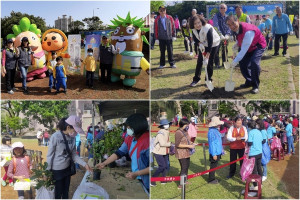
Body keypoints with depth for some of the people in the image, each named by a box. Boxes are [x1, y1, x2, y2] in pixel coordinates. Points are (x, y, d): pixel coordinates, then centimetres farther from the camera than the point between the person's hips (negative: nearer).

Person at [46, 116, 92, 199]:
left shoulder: (72, 138, -4)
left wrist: (84, 164, -11)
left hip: (67, 169, 5)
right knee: (58, 193, 9)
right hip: (57, 170, -5)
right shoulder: (55, 136, -21)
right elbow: (49, 155, -14)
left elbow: (74, 155, 0)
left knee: (66, 192, 20)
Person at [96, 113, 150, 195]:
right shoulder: (130, 139, -1)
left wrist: (137, 174, -27)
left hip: (147, 180, -7)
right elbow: (119, 152, 7)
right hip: (140, 179, 7)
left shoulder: (147, 141, -26)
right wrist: (104, 163, 2)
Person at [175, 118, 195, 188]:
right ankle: (180, 185, -1)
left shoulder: (185, 131, 10)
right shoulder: (178, 132, -19)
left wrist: (191, 143, 4)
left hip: (187, 153, 10)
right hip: (181, 153, -10)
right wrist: (188, 146, -24)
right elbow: (177, 144, -23)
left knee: (187, 166, 19)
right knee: (183, 168, -9)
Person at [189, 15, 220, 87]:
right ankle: (196, 79, 11)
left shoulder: (208, 28, -37)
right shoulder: (194, 30, -18)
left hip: (214, 44, -5)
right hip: (203, 44, 5)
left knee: (209, 62, -7)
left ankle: (208, 80, 8)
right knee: (199, 61, 0)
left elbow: (210, 43, -40)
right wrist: (200, 43, -22)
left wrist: (207, 57, -43)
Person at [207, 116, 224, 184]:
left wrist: (221, 150, 20)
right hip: (214, 152, -9)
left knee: (214, 165, 19)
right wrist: (214, 154, -22)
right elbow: (211, 143, -23)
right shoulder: (211, 131, -23)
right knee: (213, 166, 2)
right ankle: (211, 180, 14)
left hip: (218, 152, 9)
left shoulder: (216, 130, 7)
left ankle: (212, 178, 31)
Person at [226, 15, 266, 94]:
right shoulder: (236, 29, -12)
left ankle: (255, 86, -12)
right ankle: (249, 82, 23)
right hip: (248, 47, 8)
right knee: (243, 63, 1)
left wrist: (235, 61, -37)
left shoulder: (248, 31, -39)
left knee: (254, 62, -28)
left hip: (258, 45, -8)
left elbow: (244, 49, -39)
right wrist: (237, 44, -5)